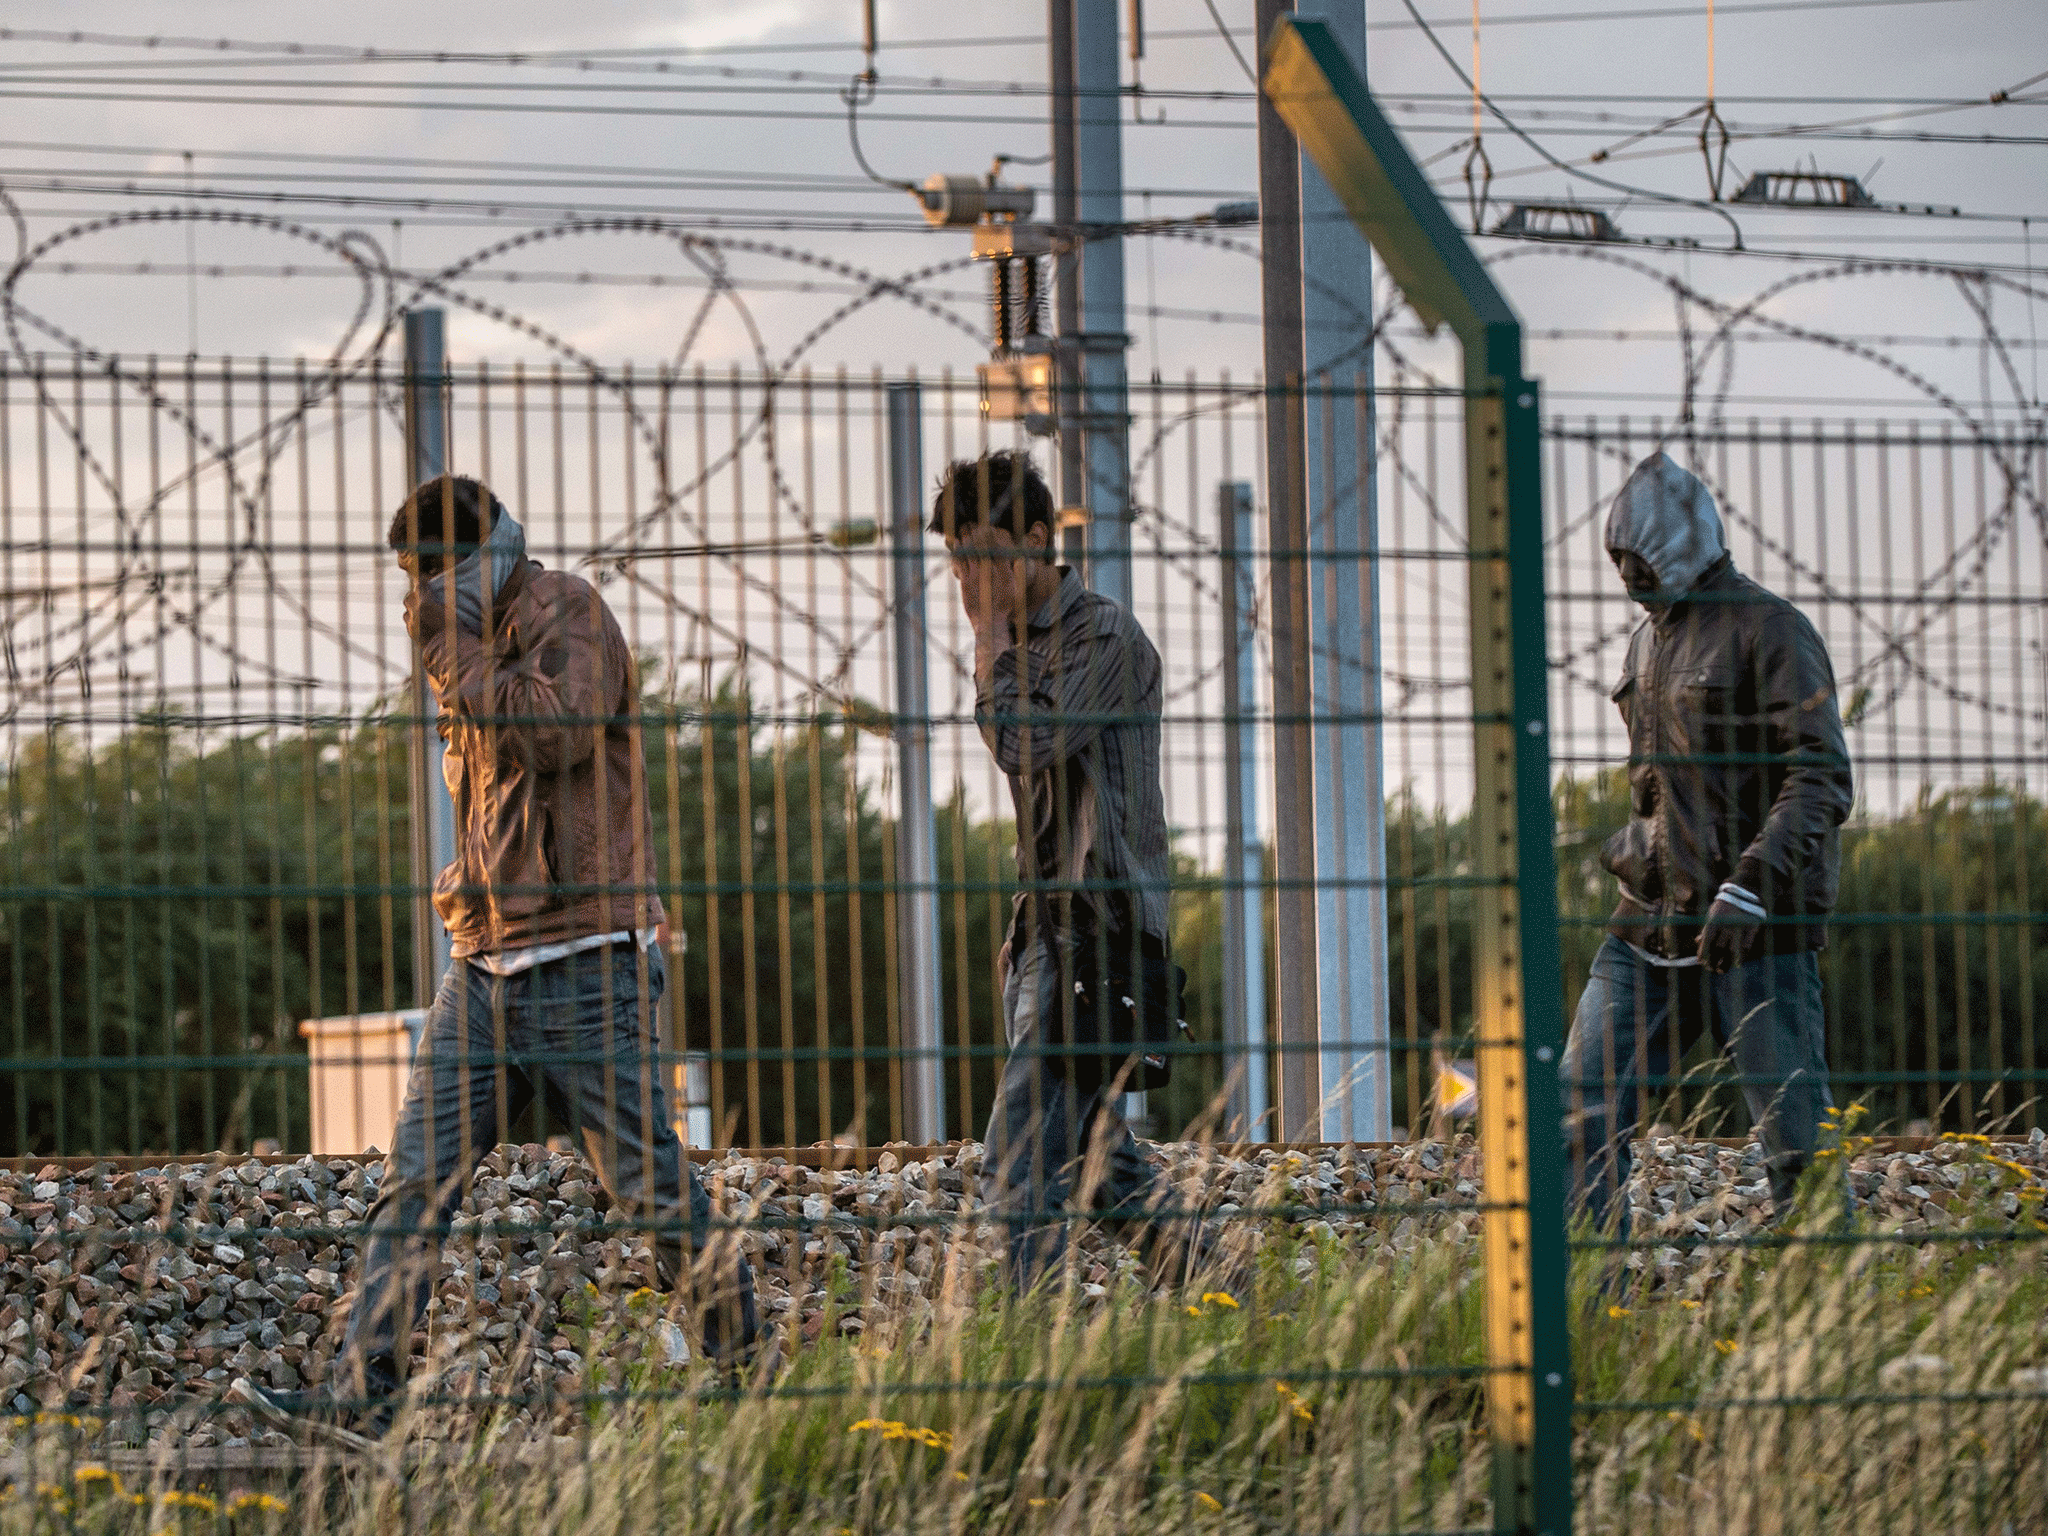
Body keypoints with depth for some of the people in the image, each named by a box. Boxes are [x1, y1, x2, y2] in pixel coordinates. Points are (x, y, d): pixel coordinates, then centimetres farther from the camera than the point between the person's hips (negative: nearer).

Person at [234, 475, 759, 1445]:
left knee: (651, 1186, -3)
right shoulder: (476, 649, 20)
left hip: (583, 964, -8)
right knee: (415, 1181, -4)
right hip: (485, 964, 8)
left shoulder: (567, 614, -5)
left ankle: (742, 1363, 11)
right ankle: (357, 1399, -8)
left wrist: (455, 648, -16)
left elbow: (557, 729, -24)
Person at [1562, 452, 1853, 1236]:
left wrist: (1749, 885, -24)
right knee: (1584, 1112, -1)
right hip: (1653, 921, 8)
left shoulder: (1769, 631, -7)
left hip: (1757, 927, -7)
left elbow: (1822, 780, -15)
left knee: (1794, 1134, -5)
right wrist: (1631, 845, 15)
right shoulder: (1652, 636, 18)